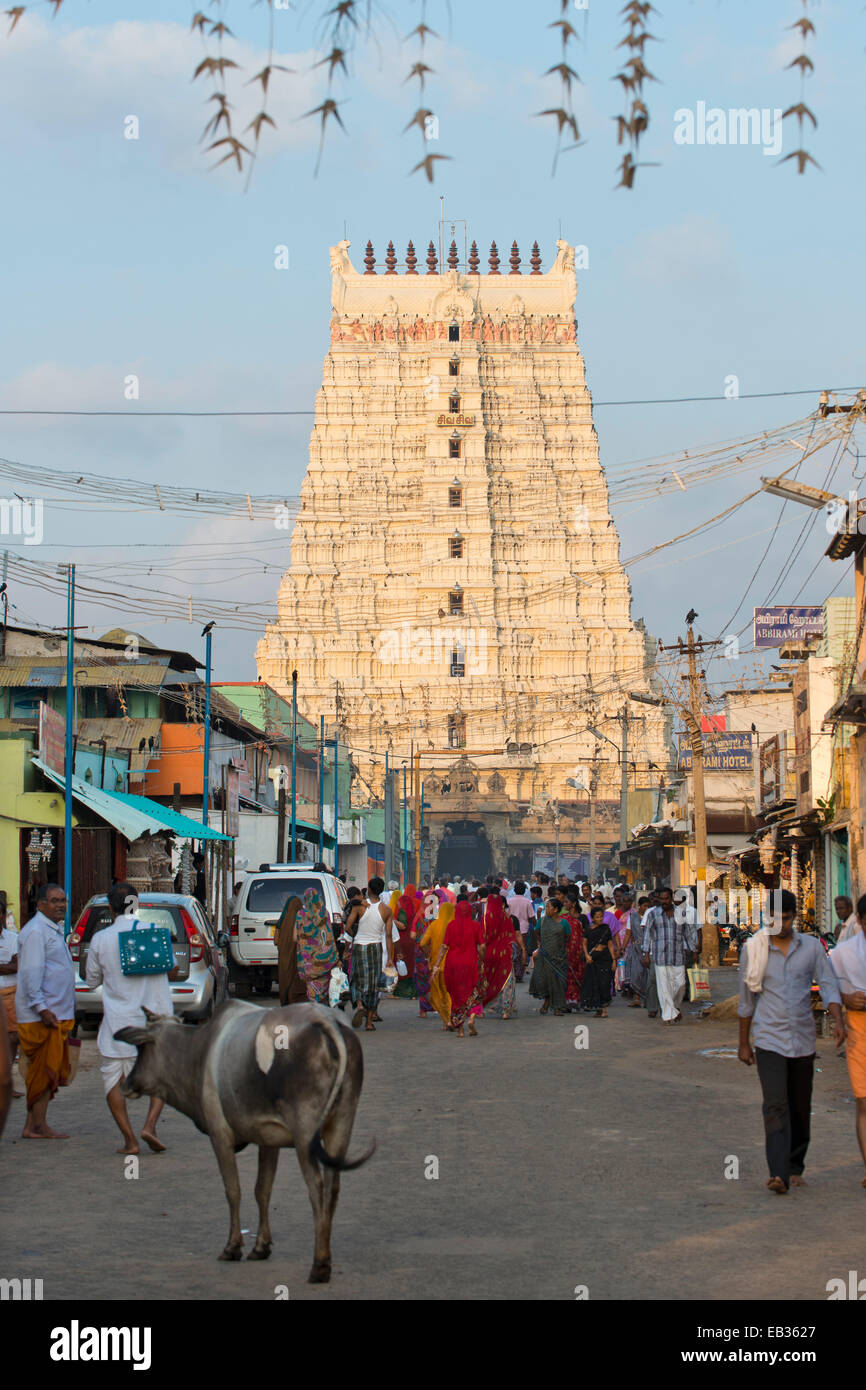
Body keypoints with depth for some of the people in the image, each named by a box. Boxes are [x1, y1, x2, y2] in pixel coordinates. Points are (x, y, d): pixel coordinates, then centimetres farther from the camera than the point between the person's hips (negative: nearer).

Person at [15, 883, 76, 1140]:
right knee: (44, 1070, -8)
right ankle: (38, 1126, -5)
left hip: (56, 1014, 10)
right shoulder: (35, 931, -12)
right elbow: (31, 973, -19)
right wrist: (42, 1008, -24)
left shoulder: (54, 930, 20)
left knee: (52, 1071, 9)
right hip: (41, 1015, -10)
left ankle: (33, 1126, 12)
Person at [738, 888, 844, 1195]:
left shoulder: (812, 947, 3)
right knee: (775, 1104, -15)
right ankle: (778, 1173, -23)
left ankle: (795, 1166, 27)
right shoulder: (753, 949, 1)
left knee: (800, 1108, 11)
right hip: (769, 1040, -2)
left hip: (803, 1040, 2)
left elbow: (828, 985, -1)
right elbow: (746, 999, 8)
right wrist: (743, 1042, 11)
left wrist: (837, 1020, -18)